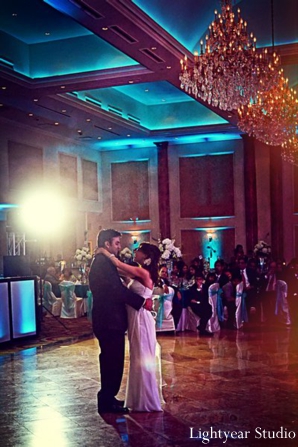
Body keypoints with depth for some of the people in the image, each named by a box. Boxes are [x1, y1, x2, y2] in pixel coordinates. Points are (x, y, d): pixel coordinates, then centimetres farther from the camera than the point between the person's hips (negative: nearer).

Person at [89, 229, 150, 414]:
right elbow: (118, 290, -23)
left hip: (107, 320, 11)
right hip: (110, 321, -11)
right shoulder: (103, 262, -17)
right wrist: (143, 302, -16)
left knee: (111, 361, 18)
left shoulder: (101, 261, 16)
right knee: (113, 361, -3)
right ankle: (108, 402, 5)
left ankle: (107, 398, 28)